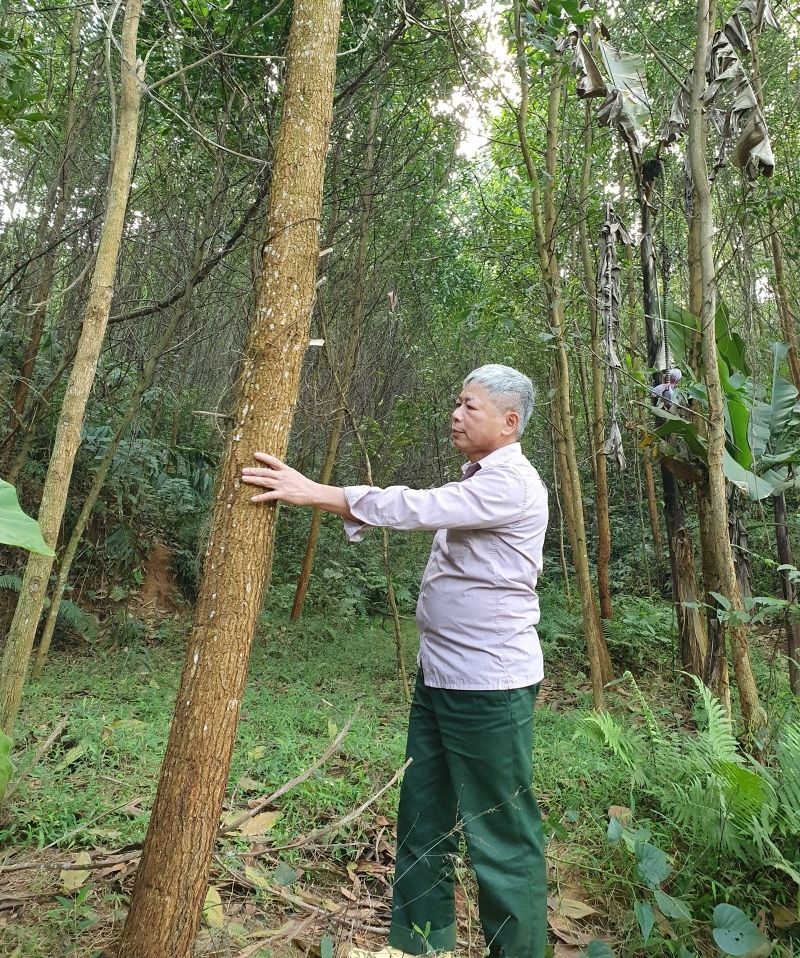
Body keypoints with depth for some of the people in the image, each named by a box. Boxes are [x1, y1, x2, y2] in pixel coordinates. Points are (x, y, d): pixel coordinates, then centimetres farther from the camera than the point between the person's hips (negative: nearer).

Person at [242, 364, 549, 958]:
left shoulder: (512, 483, -16)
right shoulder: (477, 481, 16)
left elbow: (414, 508, -25)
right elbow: (419, 513, 13)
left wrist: (311, 493, -22)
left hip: (488, 686, -9)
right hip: (439, 677, 10)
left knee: (500, 832, 4)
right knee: (423, 818, 17)